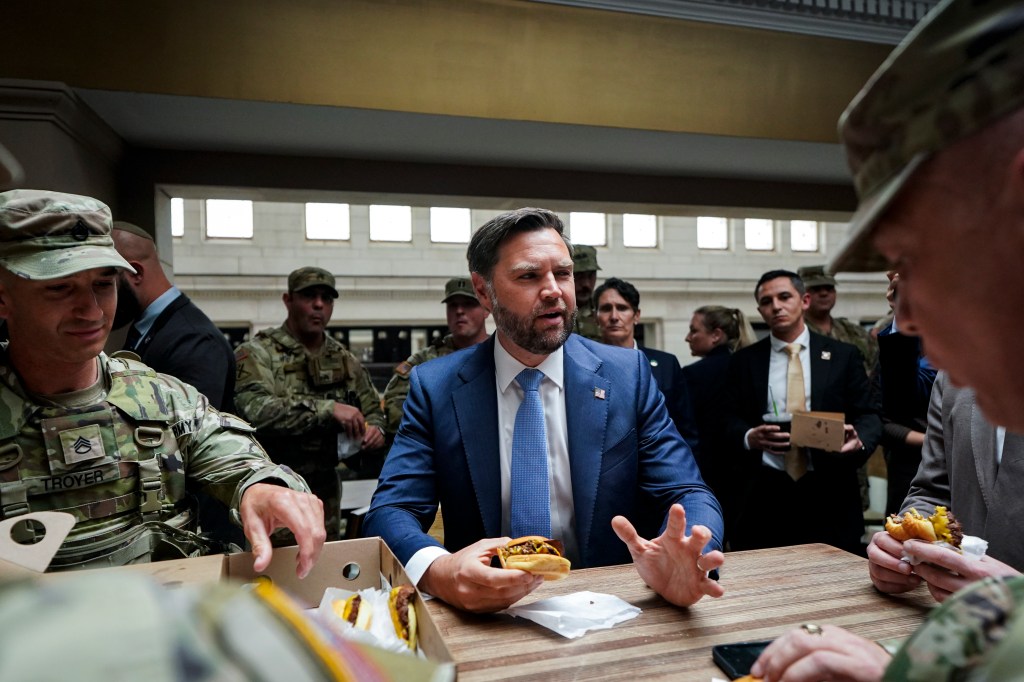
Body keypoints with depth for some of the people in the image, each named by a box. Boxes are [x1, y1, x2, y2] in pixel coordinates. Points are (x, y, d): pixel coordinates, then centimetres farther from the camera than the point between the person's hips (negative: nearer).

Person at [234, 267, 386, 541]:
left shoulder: (345, 361, 8)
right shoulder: (256, 353, -9)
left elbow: (373, 409, 15)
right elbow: (254, 409, -26)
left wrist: (375, 430, -8)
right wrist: (328, 409, -30)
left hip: (326, 493, 5)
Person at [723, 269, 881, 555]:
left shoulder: (843, 356, 8)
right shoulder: (744, 361, 8)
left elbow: (868, 415, 6)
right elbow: (730, 423, 6)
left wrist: (859, 440, -16)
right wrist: (750, 438, -16)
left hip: (829, 491, 0)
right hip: (765, 493, 0)